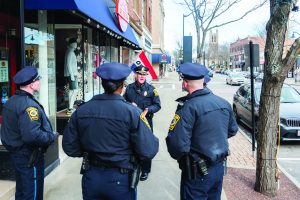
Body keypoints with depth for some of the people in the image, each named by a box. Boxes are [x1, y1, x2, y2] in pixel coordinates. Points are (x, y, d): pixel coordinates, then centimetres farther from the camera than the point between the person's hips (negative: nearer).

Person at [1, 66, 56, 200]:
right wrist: (50, 137, -19)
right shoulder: (28, 105, -24)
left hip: (16, 153, 9)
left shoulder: (11, 101, 8)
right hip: (29, 157, -9)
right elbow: (32, 135, -34)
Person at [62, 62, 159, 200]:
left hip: (91, 178, 3)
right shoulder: (132, 112, -18)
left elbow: (69, 147, 0)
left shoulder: (81, 111, -7)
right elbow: (148, 152, -19)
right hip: (120, 180, -3)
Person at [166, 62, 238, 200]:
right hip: (219, 167, 7)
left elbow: (178, 144, -29)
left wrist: (179, 157, -7)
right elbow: (232, 130, 14)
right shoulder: (223, 103, 1)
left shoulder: (189, 107, -23)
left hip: (198, 172, -7)